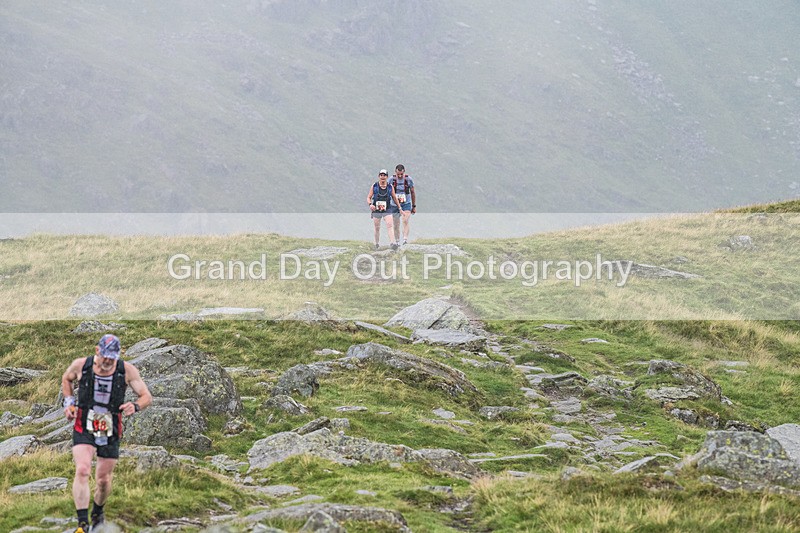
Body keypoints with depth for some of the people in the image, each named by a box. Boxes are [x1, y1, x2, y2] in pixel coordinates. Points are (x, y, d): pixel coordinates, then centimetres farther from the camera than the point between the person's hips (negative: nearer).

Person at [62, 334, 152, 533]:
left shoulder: (127, 370, -11)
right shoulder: (81, 365, -9)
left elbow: (147, 396, -5)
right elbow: (66, 379, 15)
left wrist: (135, 406, -27)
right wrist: (68, 402, 0)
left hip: (110, 432, 1)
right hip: (83, 429, -1)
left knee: (104, 480, 8)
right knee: (82, 471, -21)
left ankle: (98, 510, 42)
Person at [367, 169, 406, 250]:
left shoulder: (390, 187, 2)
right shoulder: (374, 186, 0)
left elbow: (394, 198, 15)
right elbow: (368, 197, 3)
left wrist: (399, 208, 17)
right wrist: (370, 204, -18)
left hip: (387, 210, 0)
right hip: (376, 210, 0)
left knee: (390, 225, -18)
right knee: (377, 228, 7)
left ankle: (393, 243, -29)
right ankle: (377, 243, 23)